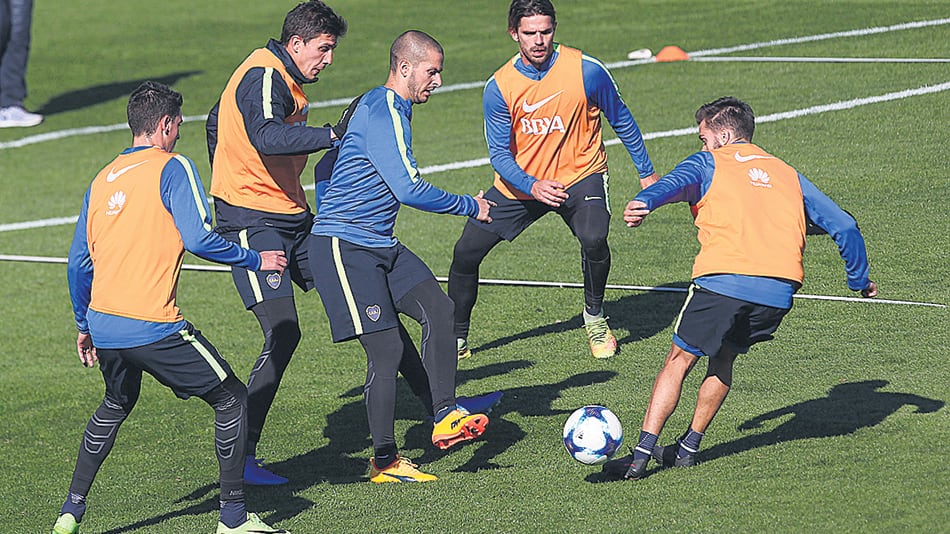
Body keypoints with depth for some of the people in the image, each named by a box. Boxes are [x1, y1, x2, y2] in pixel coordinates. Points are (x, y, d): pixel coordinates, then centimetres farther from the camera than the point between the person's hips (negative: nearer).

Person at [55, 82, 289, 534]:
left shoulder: (102, 180, 15)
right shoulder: (172, 168, -5)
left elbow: (78, 263, 17)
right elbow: (198, 238, -17)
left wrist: (84, 326, 28)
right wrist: (255, 260, -2)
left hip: (103, 323, 7)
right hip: (153, 326, -7)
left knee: (115, 405, 31)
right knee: (231, 398, 6)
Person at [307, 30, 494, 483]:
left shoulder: (392, 109, 15)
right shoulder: (381, 114, -18)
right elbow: (409, 190, -24)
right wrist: (470, 207, -11)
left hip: (380, 245, 10)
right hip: (345, 247, -10)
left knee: (438, 310, -7)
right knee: (386, 350, -10)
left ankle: (445, 420, -7)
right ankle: (384, 461, 0)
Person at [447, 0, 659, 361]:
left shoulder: (587, 71, -17)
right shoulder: (499, 87, -14)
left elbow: (621, 120, -1)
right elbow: (499, 154, -12)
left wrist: (646, 172, 5)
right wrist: (532, 186, -31)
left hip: (580, 175, -2)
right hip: (520, 183, 2)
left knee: (593, 239, -30)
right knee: (466, 252, -3)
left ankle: (595, 318, -2)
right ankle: (456, 340, 17)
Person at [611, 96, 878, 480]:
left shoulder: (708, 164, 15)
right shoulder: (787, 174, 27)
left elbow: (675, 183, -9)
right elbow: (844, 226, 25)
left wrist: (643, 203, -29)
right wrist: (860, 280, 35)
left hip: (723, 281, -4)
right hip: (779, 291, 4)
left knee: (680, 359, 8)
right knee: (723, 358, 25)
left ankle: (642, 454, 1)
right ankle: (688, 447, 22)